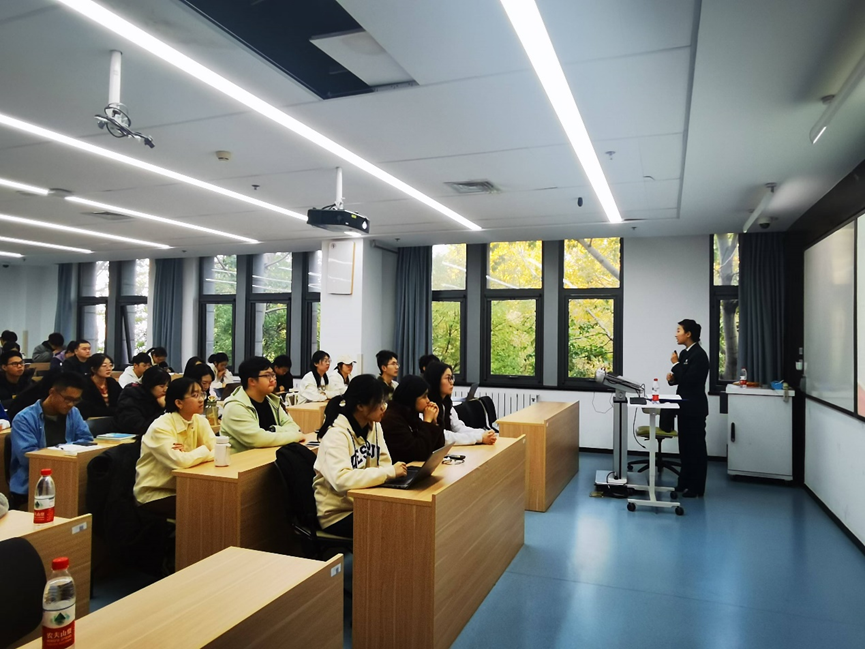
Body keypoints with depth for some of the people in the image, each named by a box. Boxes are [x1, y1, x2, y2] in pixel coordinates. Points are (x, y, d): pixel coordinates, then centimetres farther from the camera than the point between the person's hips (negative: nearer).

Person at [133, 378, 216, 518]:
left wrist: (190, 454, -23)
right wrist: (204, 450, -16)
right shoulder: (161, 427, -20)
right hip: (154, 495, -6)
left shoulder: (200, 421, -1)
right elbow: (180, 462, -33)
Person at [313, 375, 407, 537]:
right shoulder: (337, 434, -21)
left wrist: (394, 472, -21)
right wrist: (389, 472, -32)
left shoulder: (374, 426, 2)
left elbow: (384, 463, 2)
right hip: (338, 514, -7)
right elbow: (341, 480, -35)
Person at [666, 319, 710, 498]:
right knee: (685, 446, 14)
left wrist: (676, 364, -13)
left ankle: (697, 487, 8)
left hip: (695, 407, -9)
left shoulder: (699, 354, -16)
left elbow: (689, 380, -23)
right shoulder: (685, 353, 11)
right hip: (685, 405, 9)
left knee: (696, 446, 0)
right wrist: (672, 378, -2)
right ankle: (685, 482, 24)